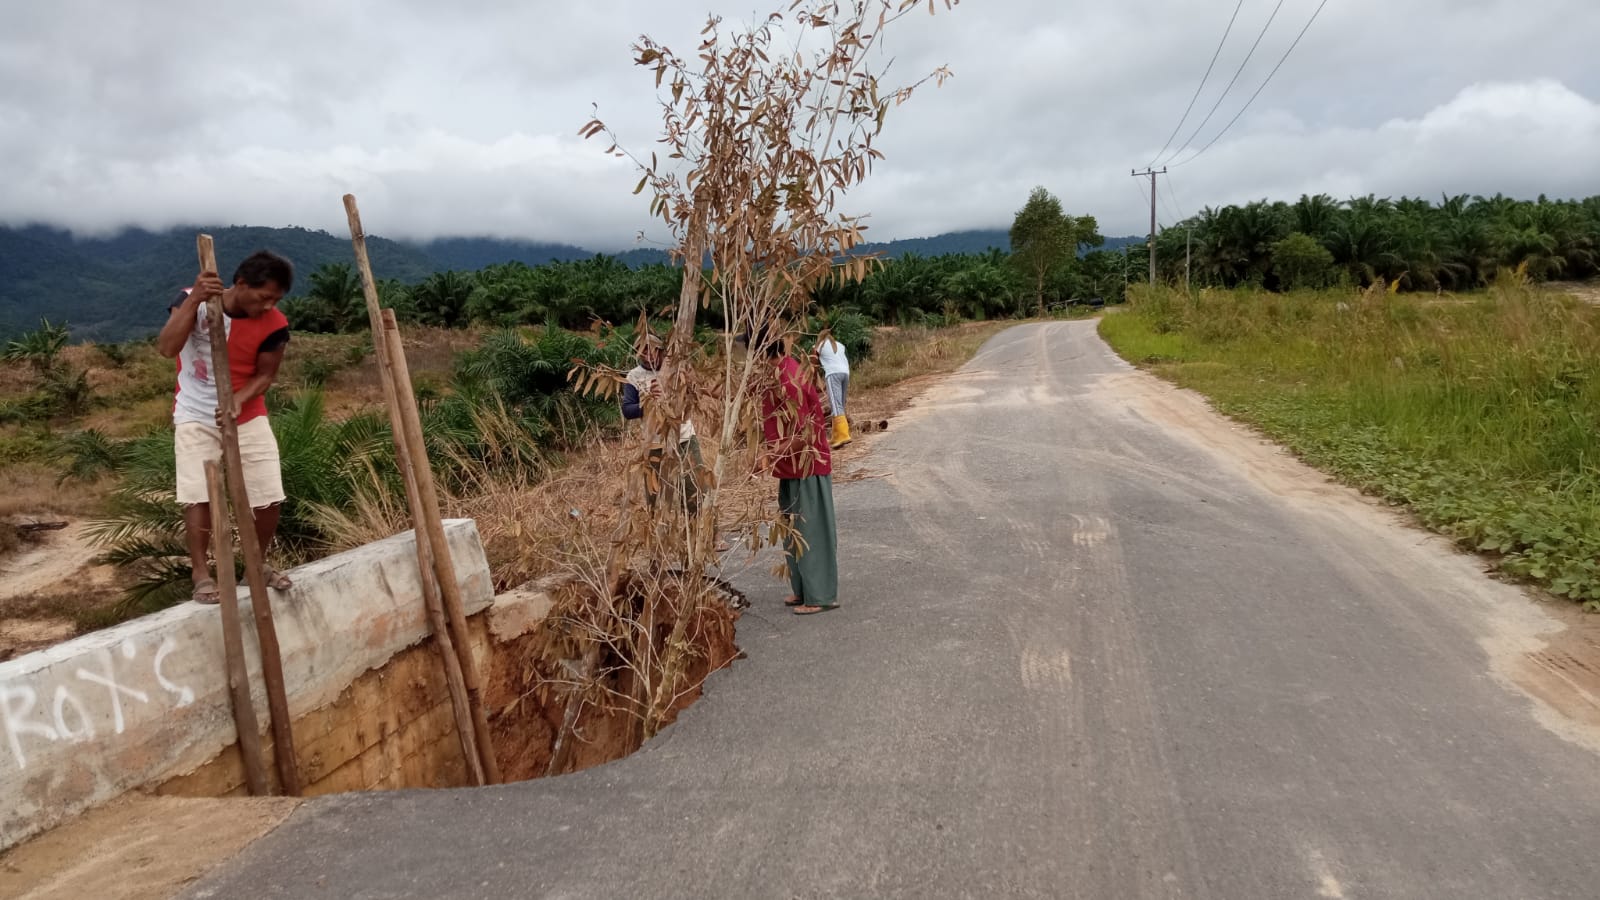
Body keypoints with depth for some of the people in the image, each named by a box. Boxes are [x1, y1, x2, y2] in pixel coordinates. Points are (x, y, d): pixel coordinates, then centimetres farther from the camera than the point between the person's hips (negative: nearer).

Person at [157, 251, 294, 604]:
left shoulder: (274, 324, -12)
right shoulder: (195, 300, -17)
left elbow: (265, 375, -5)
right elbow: (167, 348, -30)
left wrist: (238, 401, -24)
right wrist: (194, 300, -40)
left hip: (248, 415, 2)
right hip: (196, 416, -2)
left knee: (271, 497, -1)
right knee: (197, 496, -10)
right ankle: (202, 575, 2)